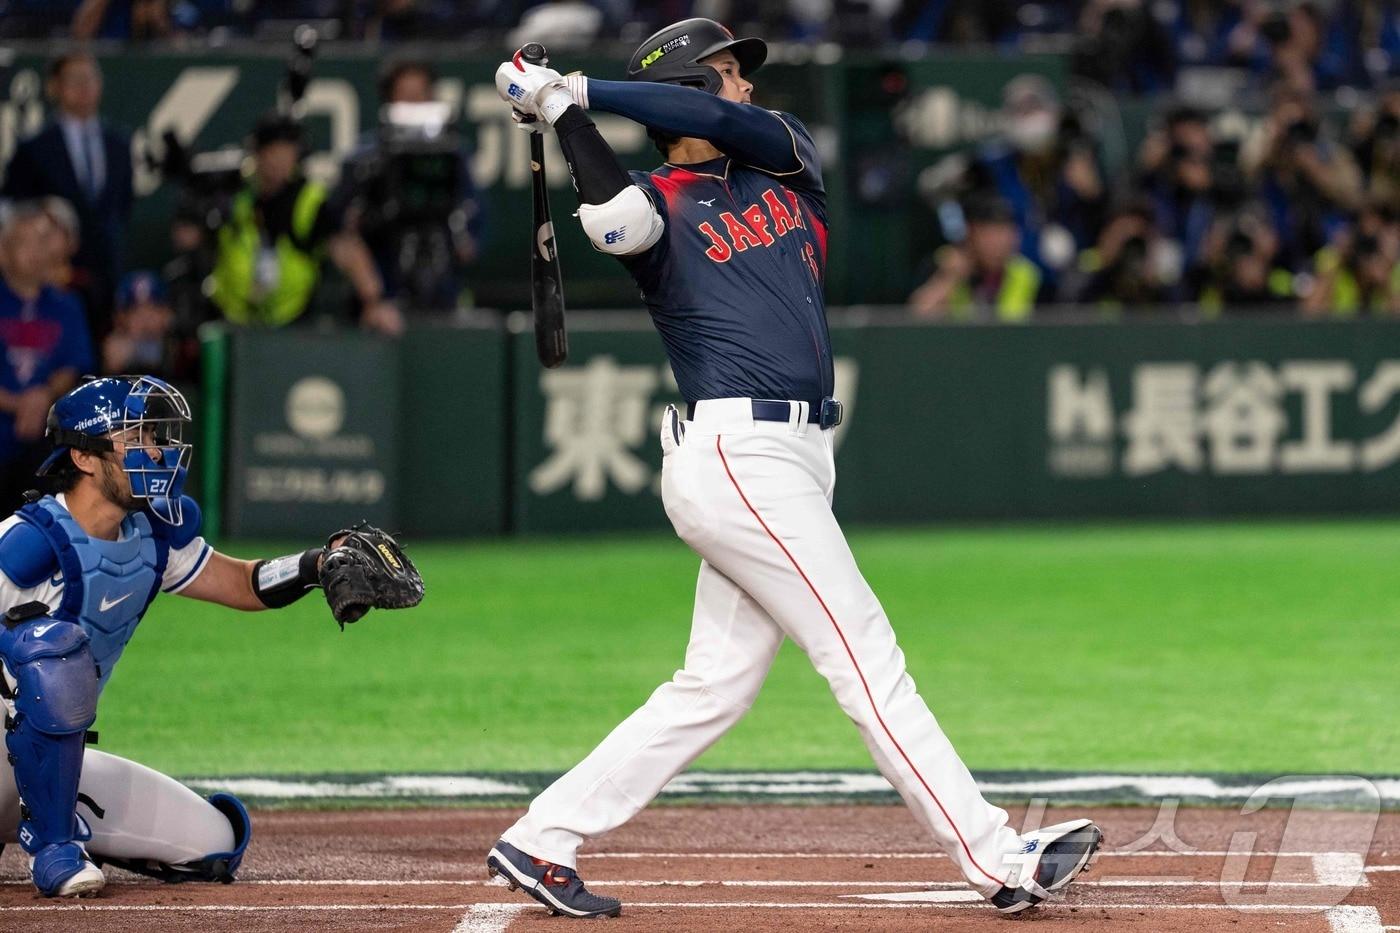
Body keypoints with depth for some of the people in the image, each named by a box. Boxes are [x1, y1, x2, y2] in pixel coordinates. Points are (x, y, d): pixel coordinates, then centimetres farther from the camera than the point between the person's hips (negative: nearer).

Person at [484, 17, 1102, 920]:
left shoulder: (784, 155, 19)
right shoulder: (661, 203, 0)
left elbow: (722, 122, -3)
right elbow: (617, 223, -25)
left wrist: (583, 90, -4)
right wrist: (563, 110, -20)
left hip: (787, 464, 8)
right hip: (734, 458, -8)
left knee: (714, 689, 8)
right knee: (868, 659, -8)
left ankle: (542, 840, 12)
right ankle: (999, 862, -8)